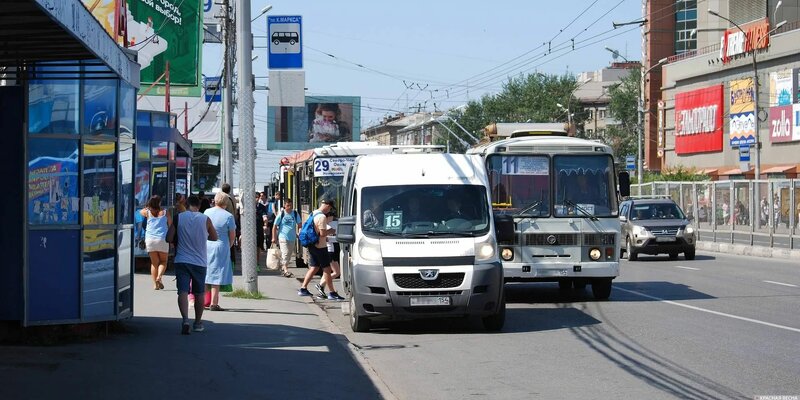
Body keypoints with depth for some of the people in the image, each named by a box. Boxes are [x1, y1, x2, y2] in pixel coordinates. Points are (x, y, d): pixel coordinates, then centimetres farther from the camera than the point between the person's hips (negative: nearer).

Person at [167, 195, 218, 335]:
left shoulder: (179, 218, -4)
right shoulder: (205, 219, -3)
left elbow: (169, 238, -5)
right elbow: (214, 237, 9)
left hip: (181, 260, -1)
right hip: (199, 261, 1)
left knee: (183, 291, -6)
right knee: (199, 293, 14)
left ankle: (185, 319, -26)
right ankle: (198, 323, 24)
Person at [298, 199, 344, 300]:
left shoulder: (313, 214, 10)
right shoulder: (322, 217, -20)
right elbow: (322, 233, -24)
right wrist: (330, 231, -6)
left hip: (312, 246, 9)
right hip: (320, 247, -9)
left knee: (313, 268, 16)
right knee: (326, 269, -3)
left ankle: (303, 289, 14)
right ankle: (332, 293, -1)